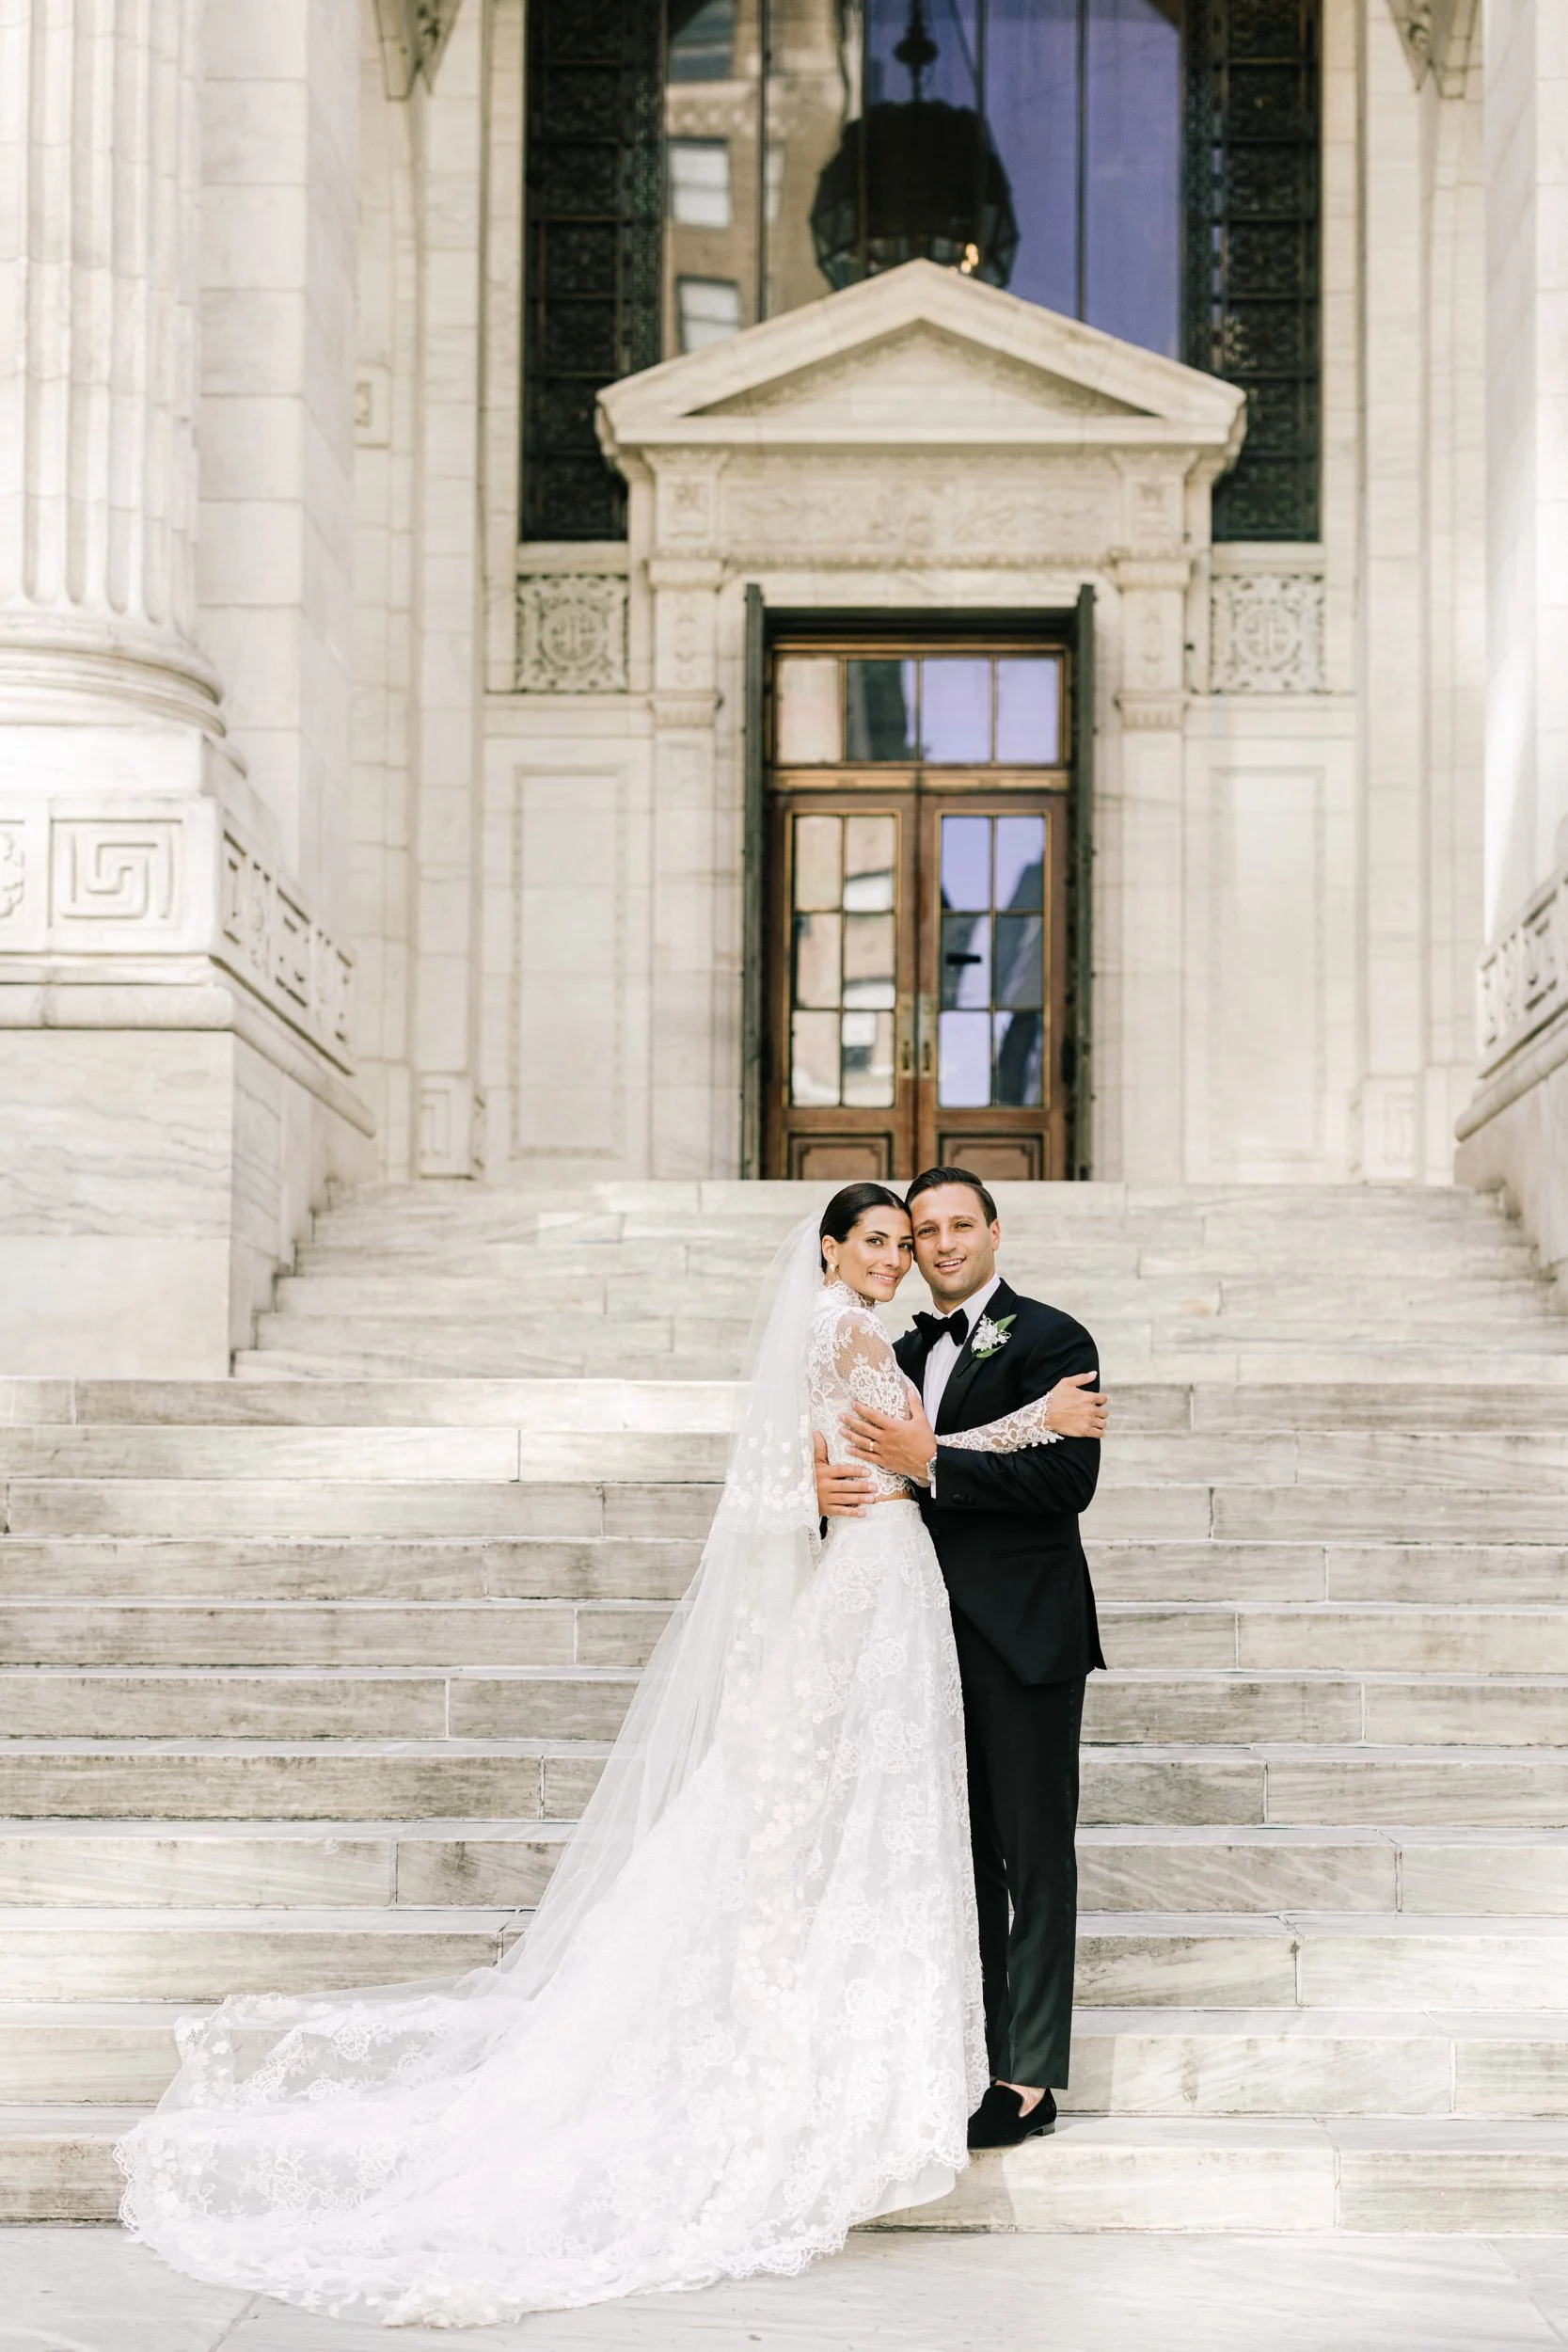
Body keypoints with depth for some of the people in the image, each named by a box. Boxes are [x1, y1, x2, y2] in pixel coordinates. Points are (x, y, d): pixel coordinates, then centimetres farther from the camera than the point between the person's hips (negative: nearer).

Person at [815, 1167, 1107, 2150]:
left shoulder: (1049, 1338, -7)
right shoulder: (906, 1353, 16)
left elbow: (1069, 1481, -17)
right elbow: (867, 1458, 13)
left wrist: (931, 1463, -24)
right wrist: (823, 1480, -11)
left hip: (1024, 1636, -7)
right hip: (939, 1637, 7)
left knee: (1035, 1856, -1)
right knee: (963, 1853, 13)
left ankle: (1030, 2078, 3)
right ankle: (976, 2053, 22)